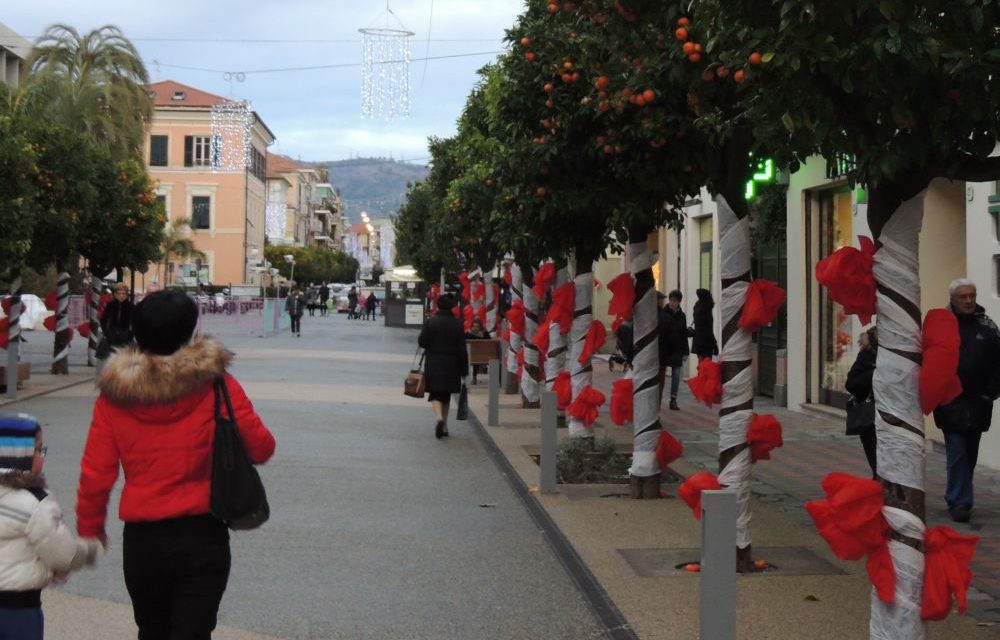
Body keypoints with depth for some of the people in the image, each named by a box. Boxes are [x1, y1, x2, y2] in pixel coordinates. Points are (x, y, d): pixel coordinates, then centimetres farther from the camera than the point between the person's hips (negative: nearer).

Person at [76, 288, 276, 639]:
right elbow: (261, 448, -6)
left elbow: (95, 473, -4)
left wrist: (89, 528, 12)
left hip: (142, 539, 2)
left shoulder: (114, 394, -7)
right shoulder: (217, 386, -11)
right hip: (202, 535, -2)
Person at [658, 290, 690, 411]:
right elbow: (657, 331, -7)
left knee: (676, 375, 1)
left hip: (676, 349, 3)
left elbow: (684, 335, 11)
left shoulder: (681, 316, 6)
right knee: (661, 375, 3)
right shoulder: (661, 313, -6)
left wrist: (685, 352, 8)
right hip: (663, 349, -3)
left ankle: (673, 400, 6)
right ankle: (658, 400, 10)